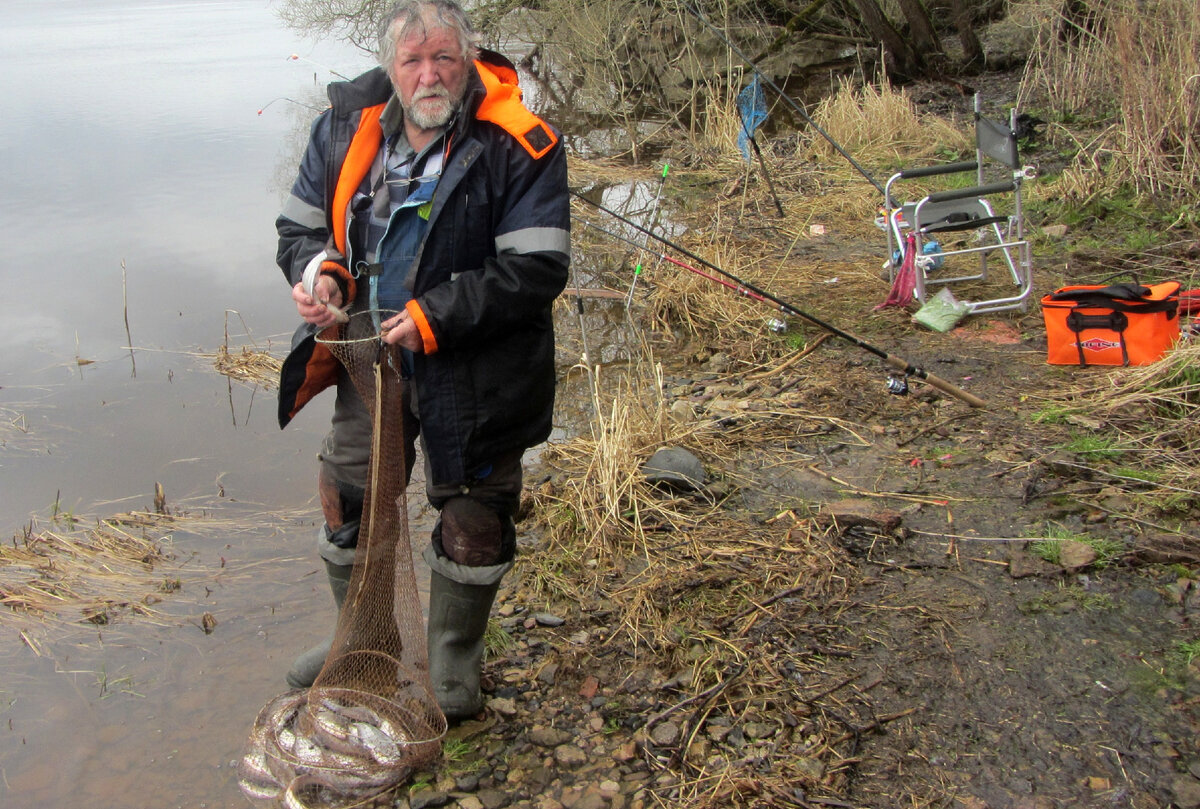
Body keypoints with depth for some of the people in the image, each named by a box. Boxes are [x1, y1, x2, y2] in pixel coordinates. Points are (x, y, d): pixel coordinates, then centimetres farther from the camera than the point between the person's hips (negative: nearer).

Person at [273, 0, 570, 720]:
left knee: (472, 517, 9)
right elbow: (301, 224, 9)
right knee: (347, 498, 17)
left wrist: (436, 318, -26)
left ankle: (455, 666, 34)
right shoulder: (346, 128, -1)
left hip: (472, 373, -4)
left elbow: (537, 270, -22)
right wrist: (319, 271, -14)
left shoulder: (519, 148, -18)